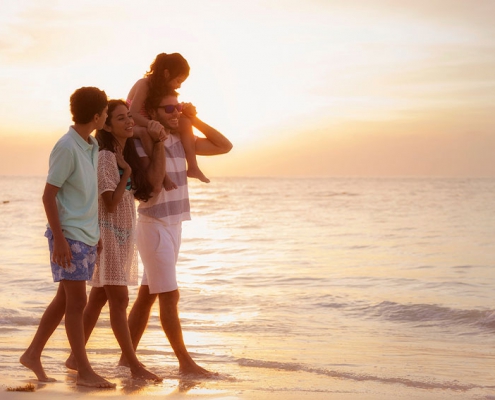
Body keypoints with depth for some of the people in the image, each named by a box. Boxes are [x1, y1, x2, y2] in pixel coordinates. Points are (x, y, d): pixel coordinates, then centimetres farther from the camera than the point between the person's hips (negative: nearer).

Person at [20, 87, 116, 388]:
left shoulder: (93, 146, 9)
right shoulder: (66, 148, -15)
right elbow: (49, 196, -15)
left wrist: (97, 233, 19)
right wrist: (59, 238, -18)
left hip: (88, 236, 8)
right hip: (69, 236, -8)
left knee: (65, 299, 13)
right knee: (77, 301, -5)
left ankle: (33, 354, 24)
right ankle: (85, 372, -1)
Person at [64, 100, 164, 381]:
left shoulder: (129, 155, 11)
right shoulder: (106, 158, -15)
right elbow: (110, 203, -18)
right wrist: (126, 173, -15)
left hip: (124, 234, 9)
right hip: (108, 233, -9)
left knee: (99, 298, 11)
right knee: (119, 299, -7)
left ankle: (75, 357, 18)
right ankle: (135, 365, -5)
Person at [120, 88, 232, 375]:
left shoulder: (180, 141, 8)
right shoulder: (143, 144, -13)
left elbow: (225, 146, 9)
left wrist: (196, 121, 1)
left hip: (173, 225, 8)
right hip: (154, 226, -8)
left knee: (147, 295, 10)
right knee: (170, 296, -5)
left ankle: (127, 357, 16)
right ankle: (185, 362, 1)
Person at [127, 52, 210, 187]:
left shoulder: (163, 88, 1)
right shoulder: (143, 85, -23)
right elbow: (132, 114, -32)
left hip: (152, 126, 8)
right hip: (134, 126, -8)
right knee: (146, 133, -42)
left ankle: (192, 167, -12)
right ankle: (163, 175, -46)